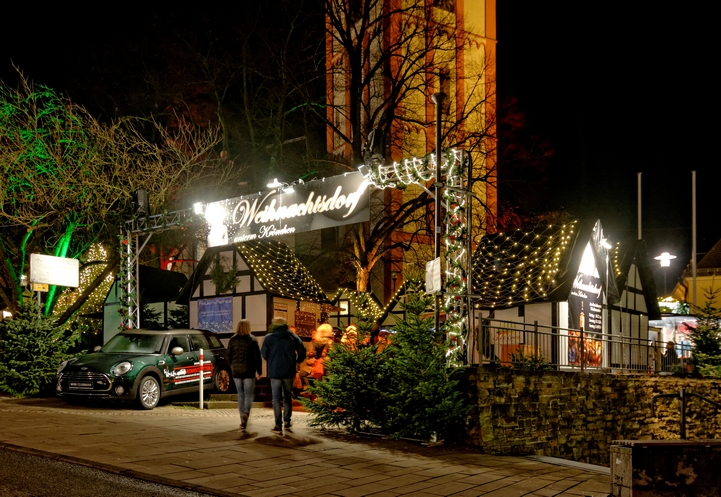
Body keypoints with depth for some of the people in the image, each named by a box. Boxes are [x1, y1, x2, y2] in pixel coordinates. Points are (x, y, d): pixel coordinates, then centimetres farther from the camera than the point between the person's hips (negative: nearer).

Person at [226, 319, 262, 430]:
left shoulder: (232, 340, 3)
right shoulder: (252, 340, -4)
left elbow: (229, 356, 8)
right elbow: (258, 357, -4)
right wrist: (259, 371, 3)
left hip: (236, 371, 3)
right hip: (249, 371, -2)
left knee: (240, 395, 11)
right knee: (249, 394, 5)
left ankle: (243, 421, 12)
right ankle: (246, 413, -22)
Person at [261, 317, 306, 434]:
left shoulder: (269, 338, -4)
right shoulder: (293, 337, 3)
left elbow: (264, 354, -1)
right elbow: (302, 351, 1)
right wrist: (297, 361, 17)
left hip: (275, 372, -2)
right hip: (289, 372, 2)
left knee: (276, 398, 2)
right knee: (288, 397, 16)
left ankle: (278, 425, -1)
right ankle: (287, 422, 20)